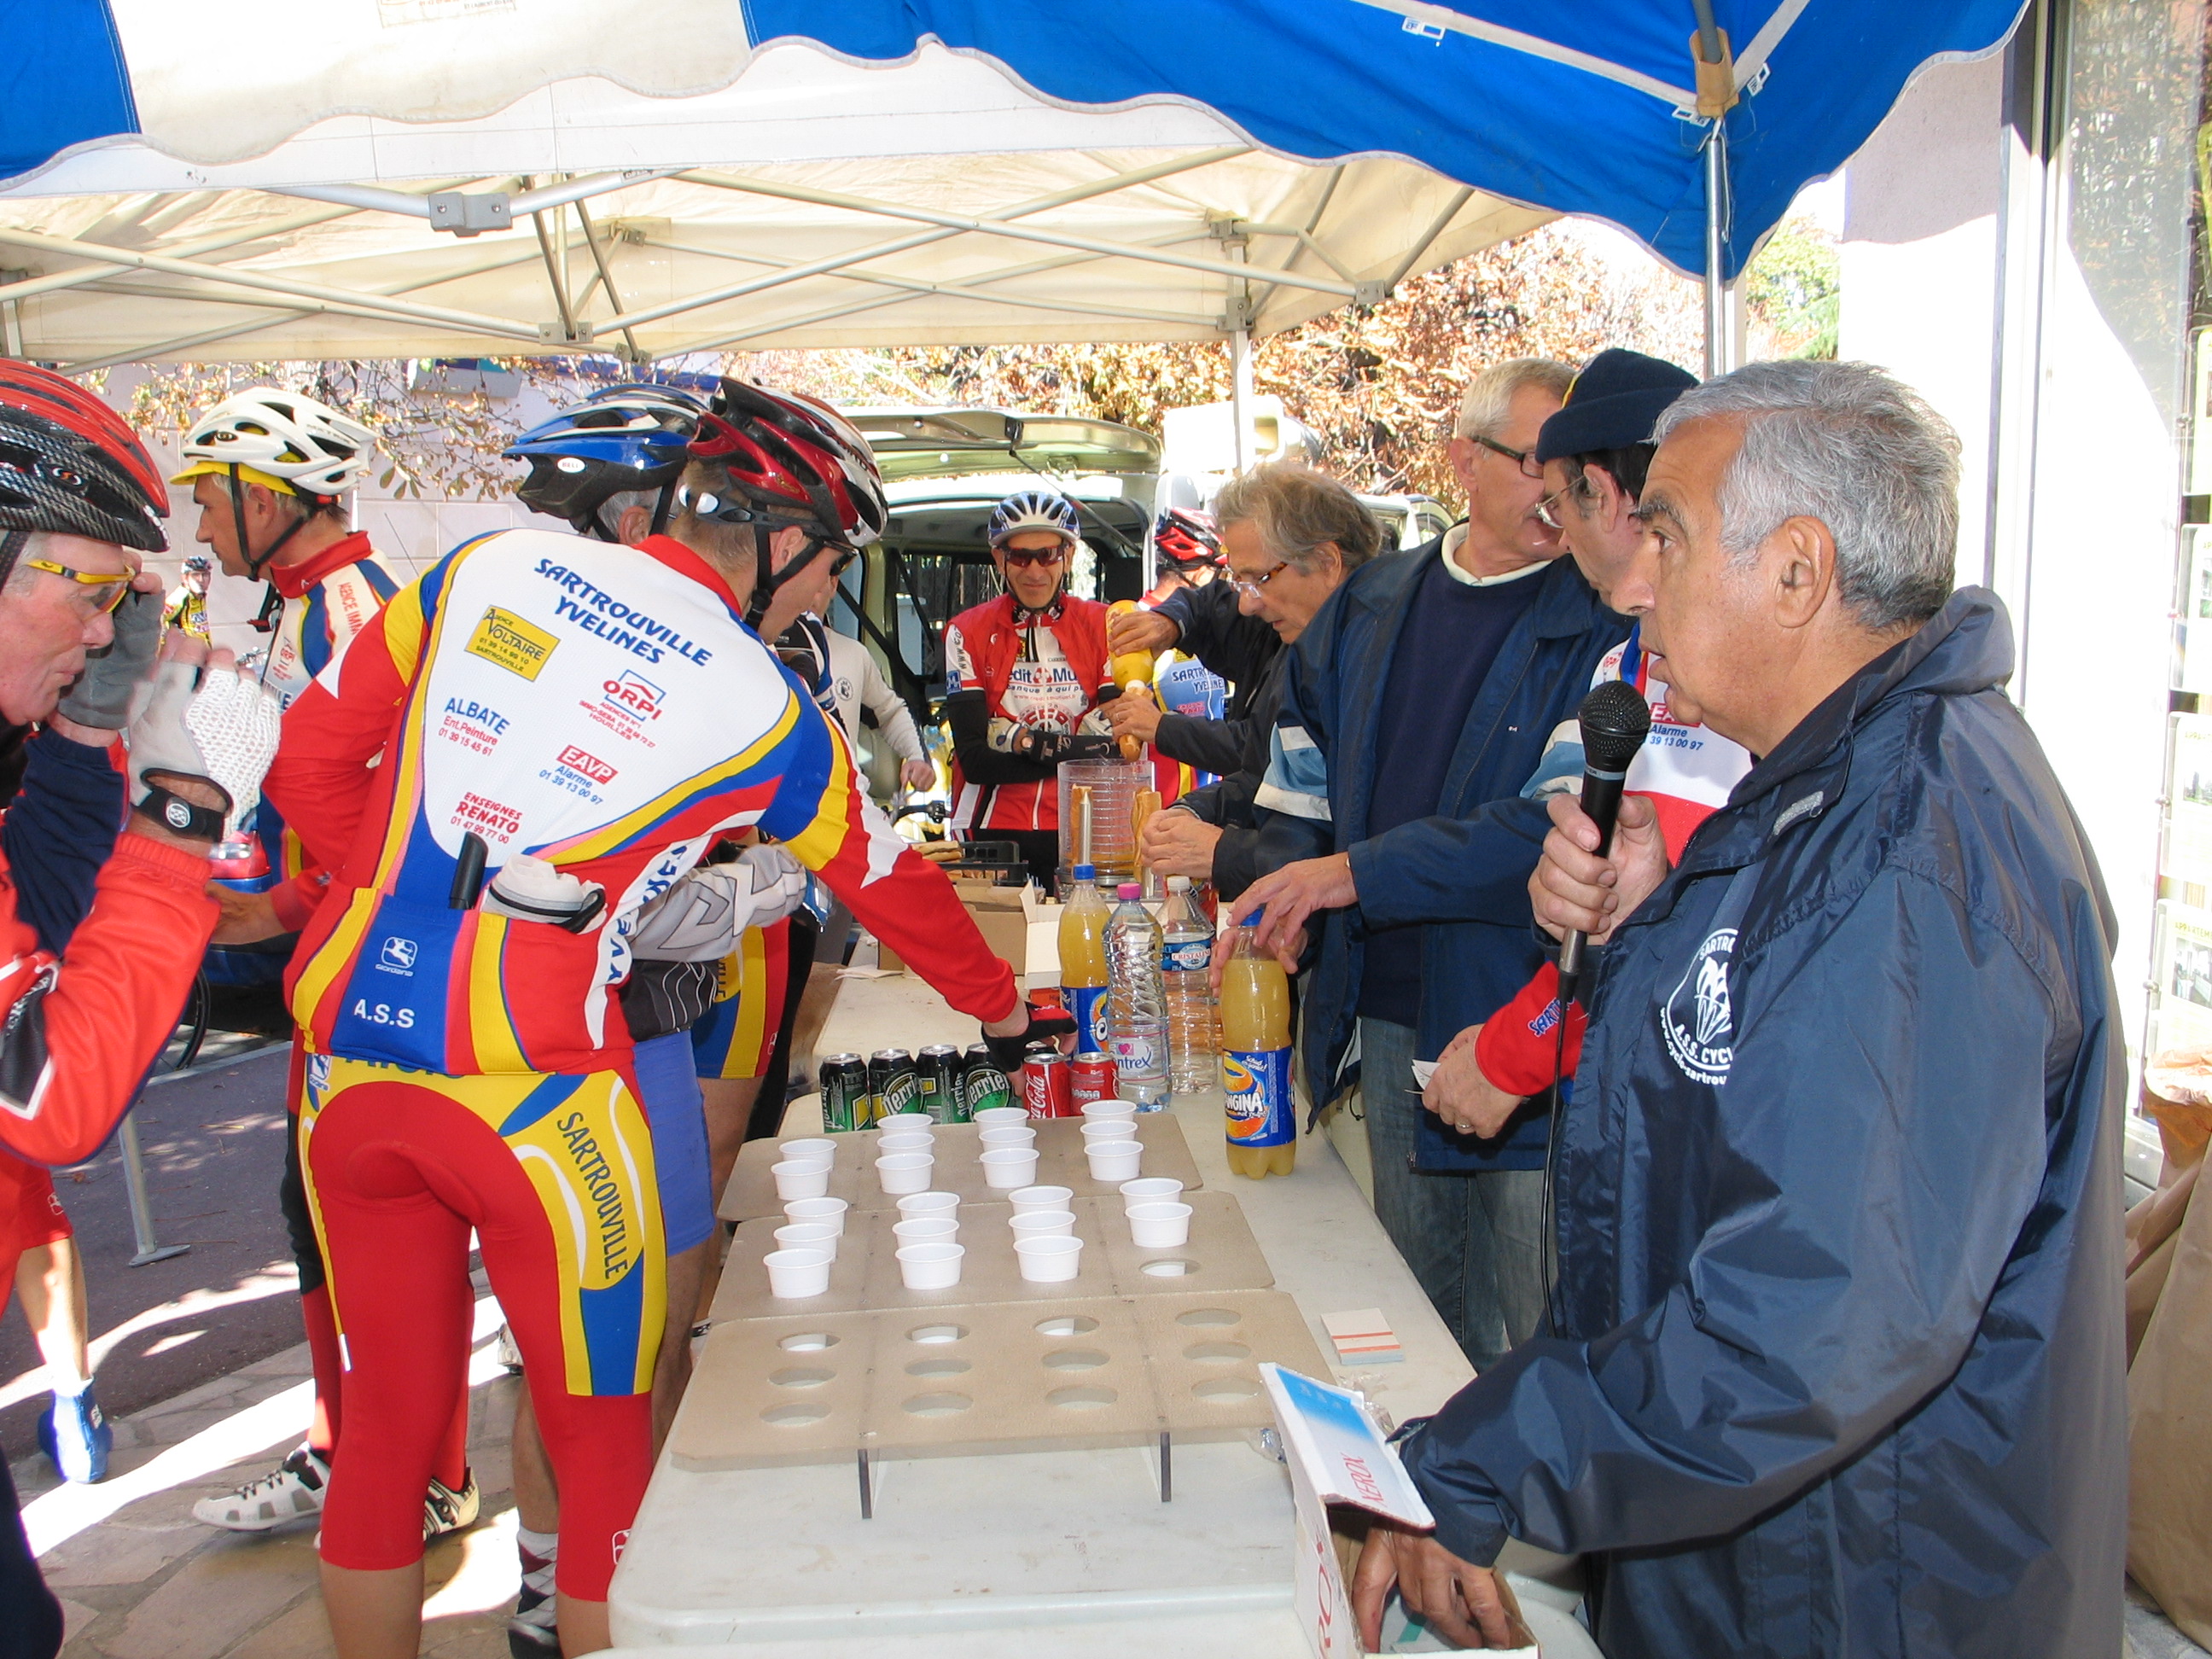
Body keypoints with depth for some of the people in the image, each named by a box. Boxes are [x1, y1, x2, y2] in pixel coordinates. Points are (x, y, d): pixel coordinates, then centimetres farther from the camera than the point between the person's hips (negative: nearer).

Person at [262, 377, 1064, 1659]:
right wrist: (1001, 1006, 28)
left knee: (388, 1423, 20)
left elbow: (313, 759, 8)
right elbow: (887, 882, 12)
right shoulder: (763, 708, -2)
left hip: (344, 1052, 5)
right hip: (527, 1090, -5)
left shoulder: (489, 566, 6)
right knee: (606, 1447, 12)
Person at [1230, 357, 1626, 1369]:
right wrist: (1283, 892, 2)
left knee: (1540, 1343, 4)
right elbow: (1300, 779, 19)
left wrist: (1359, 873, -21)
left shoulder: (1612, 627, -9)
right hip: (1388, 1017, 6)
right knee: (1416, 1320, 20)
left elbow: (1567, 819, -20)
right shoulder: (1369, 608, 10)